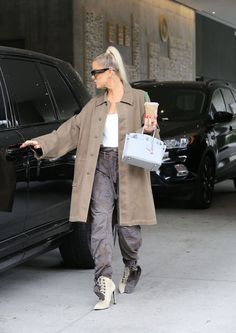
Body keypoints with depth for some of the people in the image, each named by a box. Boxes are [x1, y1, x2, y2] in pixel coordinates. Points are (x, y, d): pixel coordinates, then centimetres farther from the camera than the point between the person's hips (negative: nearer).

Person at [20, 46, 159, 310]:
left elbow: (149, 136, 5)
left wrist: (150, 130, -18)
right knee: (100, 222, -9)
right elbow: (72, 130, 15)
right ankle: (104, 282, -9)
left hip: (129, 169, -3)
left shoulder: (138, 99, 3)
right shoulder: (94, 105, 16)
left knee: (128, 225, 2)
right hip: (101, 166, 3)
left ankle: (131, 267, 32)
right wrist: (42, 142, 8)